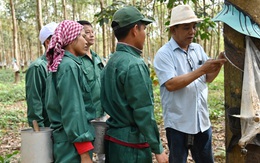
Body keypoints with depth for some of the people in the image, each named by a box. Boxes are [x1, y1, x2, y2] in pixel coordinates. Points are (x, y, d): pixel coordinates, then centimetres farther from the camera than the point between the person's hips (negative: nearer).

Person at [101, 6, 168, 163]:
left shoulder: (112, 62, 8)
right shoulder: (134, 64, -19)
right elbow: (144, 113, -21)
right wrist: (158, 149, -14)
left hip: (113, 138, 9)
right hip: (132, 142, -9)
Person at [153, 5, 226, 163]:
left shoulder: (198, 49, 7)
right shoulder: (164, 54, -12)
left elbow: (208, 78, 12)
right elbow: (170, 84, -24)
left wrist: (219, 63, -7)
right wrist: (201, 69, -24)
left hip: (202, 121, 6)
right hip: (178, 123, -6)